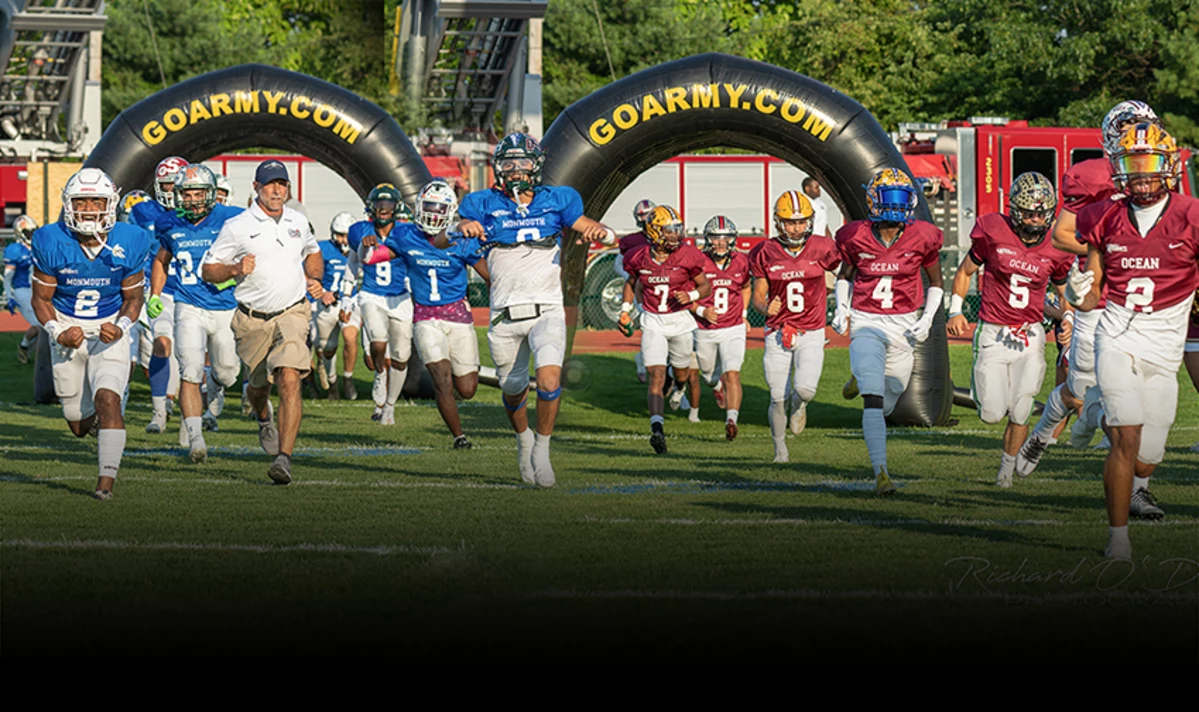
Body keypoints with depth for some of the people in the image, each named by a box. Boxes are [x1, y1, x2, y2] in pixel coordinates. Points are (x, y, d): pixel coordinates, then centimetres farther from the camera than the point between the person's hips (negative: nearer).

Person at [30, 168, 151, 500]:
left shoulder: (128, 244, -13)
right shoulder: (52, 243, -14)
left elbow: (133, 297, 0)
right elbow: (41, 298, -4)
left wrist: (120, 327, -20)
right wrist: (58, 333, -21)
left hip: (110, 331, -1)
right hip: (68, 329, 1)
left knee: (107, 400, -23)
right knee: (79, 425, 7)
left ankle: (107, 480, -18)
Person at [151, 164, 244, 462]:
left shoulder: (230, 220, -9)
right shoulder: (171, 226, 1)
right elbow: (162, 259, 20)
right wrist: (154, 295, 12)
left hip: (226, 309, 0)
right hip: (190, 310, 0)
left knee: (227, 374, 15)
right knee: (191, 373, -17)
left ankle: (214, 400, 51)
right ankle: (195, 438, -17)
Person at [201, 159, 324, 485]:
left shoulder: (298, 222, 8)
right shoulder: (237, 227, -5)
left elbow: (313, 253, 29)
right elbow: (208, 270, -2)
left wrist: (313, 279, 10)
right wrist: (235, 269, -21)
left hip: (292, 314, 1)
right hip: (253, 320, -1)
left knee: (289, 381, -20)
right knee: (260, 386, 16)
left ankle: (284, 457, -23)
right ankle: (263, 417, 54)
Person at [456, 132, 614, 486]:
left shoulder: (556, 202, 6)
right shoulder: (485, 205, 5)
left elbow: (610, 238, 9)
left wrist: (599, 231, -16)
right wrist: (461, 229, -26)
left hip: (546, 311, -1)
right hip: (505, 317, 1)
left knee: (549, 379, -24)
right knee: (514, 392, 13)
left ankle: (542, 449, -5)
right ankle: (523, 439, 44)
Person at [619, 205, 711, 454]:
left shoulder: (687, 256, -10)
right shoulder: (639, 258, -5)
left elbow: (706, 286, 0)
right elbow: (631, 282, 16)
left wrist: (690, 296, -20)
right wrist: (625, 310, 9)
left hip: (681, 321, 1)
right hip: (653, 323, -1)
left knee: (682, 374, 19)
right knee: (656, 375, -15)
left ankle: (679, 387, 58)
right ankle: (657, 429, -24)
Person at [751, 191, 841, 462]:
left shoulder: (821, 249, -6)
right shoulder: (765, 253, -4)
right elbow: (758, 296, 2)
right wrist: (766, 308, -19)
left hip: (811, 333, -1)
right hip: (778, 334, 1)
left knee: (805, 390, -19)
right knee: (778, 399, 0)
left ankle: (801, 404, 20)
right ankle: (780, 448, 23)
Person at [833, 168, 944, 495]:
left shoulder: (921, 238, -6)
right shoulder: (856, 237, -6)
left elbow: (936, 284, 8)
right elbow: (845, 275, 13)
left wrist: (927, 320, -4)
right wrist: (841, 309, -1)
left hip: (902, 326, 2)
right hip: (866, 323, -2)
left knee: (886, 406, 14)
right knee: (873, 402, -18)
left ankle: (862, 379, 48)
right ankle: (881, 473, -15)